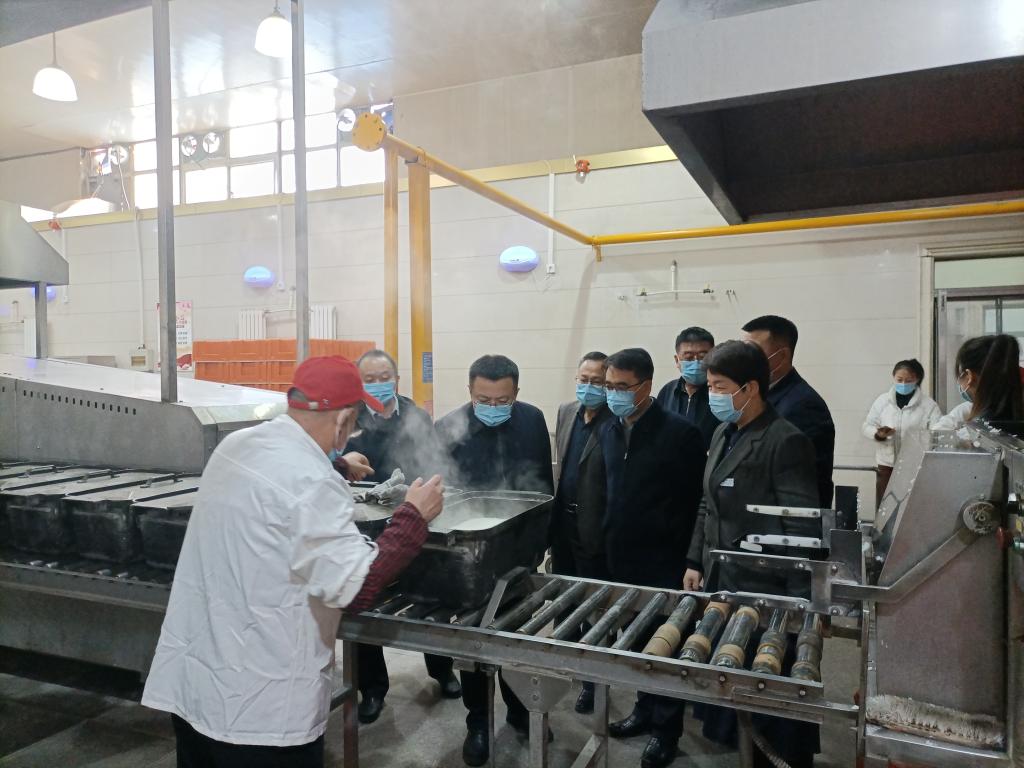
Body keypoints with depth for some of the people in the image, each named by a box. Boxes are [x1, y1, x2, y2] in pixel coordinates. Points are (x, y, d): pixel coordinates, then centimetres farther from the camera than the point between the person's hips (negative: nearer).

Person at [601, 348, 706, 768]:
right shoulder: (609, 431, 4)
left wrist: (686, 558, -11)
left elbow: (695, 501, -12)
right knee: (636, 637, 17)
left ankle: (666, 727, 24)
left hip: (664, 561, -5)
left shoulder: (680, 432, -14)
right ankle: (646, 708, 36)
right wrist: (609, 541, 8)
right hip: (623, 559, 6)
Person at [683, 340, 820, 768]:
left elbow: (803, 527, -17)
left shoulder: (785, 441, -16)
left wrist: (798, 598, -16)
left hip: (767, 590, -7)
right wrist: (697, 562, 14)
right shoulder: (723, 434, 9)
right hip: (722, 581, 8)